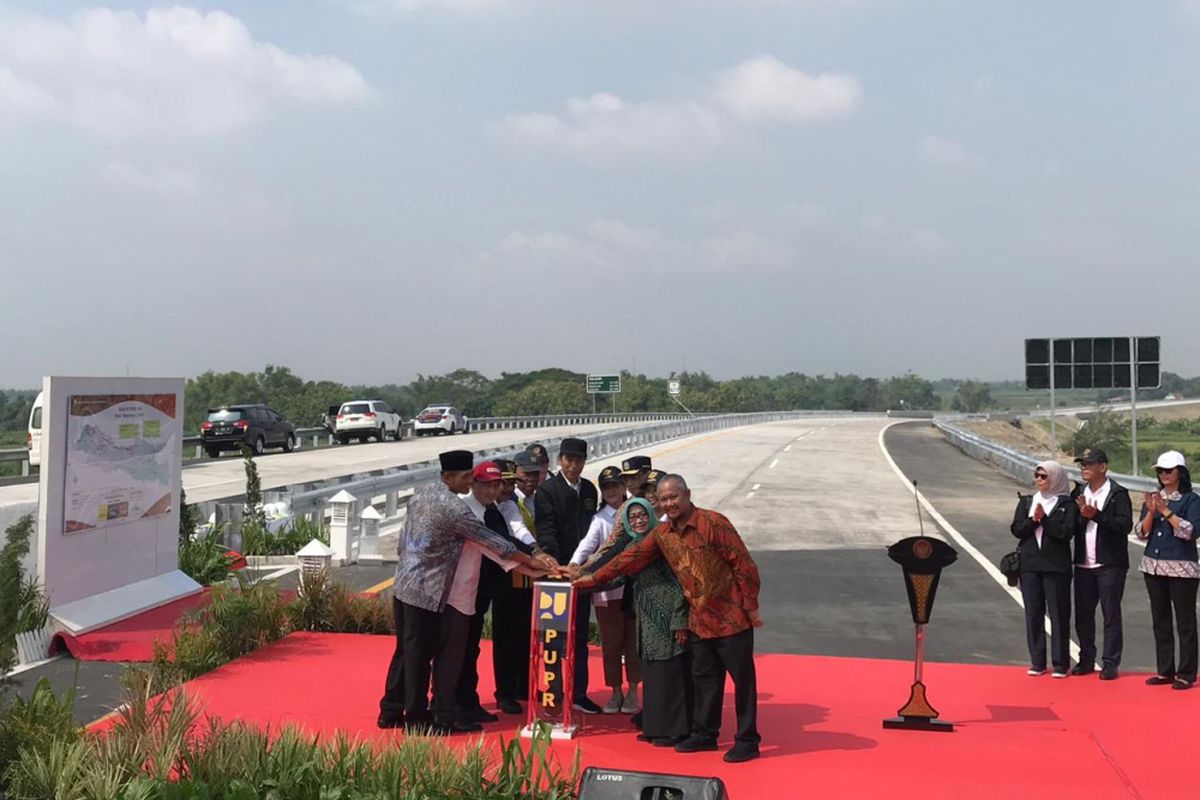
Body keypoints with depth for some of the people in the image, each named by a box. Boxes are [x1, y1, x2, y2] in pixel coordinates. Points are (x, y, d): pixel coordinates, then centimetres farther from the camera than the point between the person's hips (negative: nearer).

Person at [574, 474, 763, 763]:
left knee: (743, 679, 3)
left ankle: (747, 741, 12)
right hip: (699, 620, 6)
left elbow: (744, 564, -15)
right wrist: (595, 578, 8)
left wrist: (751, 607, -13)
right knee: (704, 678, 14)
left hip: (731, 617, -6)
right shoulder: (662, 533, 4)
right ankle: (704, 734, 26)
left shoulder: (714, 523, -17)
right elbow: (632, 557, 9)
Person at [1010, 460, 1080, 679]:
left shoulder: (1067, 504, 0)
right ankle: (1037, 662, 14)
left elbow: (1066, 532, -12)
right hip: (1029, 565, 4)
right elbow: (1016, 529, 1)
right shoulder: (1026, 502, 12)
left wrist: (1044, 518, -16)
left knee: (1059, 614, 0)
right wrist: (1033, 520, -15)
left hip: (1056, 566, -4)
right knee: (1033, 613, 6)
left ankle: (1061, 663, 9)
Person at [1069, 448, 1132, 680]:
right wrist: (1080, 514, -12)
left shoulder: (1118, 493, -5)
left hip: (1110, 565, -5)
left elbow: (1126, 524, -16)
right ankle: (1086, 660, 19)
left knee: (1111, 615, 1)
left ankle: (1110, 663, 7)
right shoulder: (1078, 493, 13)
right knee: (1083, 614, 9)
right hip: (1083, 564, 5)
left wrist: (1096, 515, -22)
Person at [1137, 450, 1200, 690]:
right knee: (1160, 621, 10)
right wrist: (1151, 512, -10)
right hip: (1153, 566, 6)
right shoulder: (1153, 498, 10)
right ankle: (1165, 670, 18)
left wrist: (1166, 511, -18)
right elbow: (1141, 533, 4)